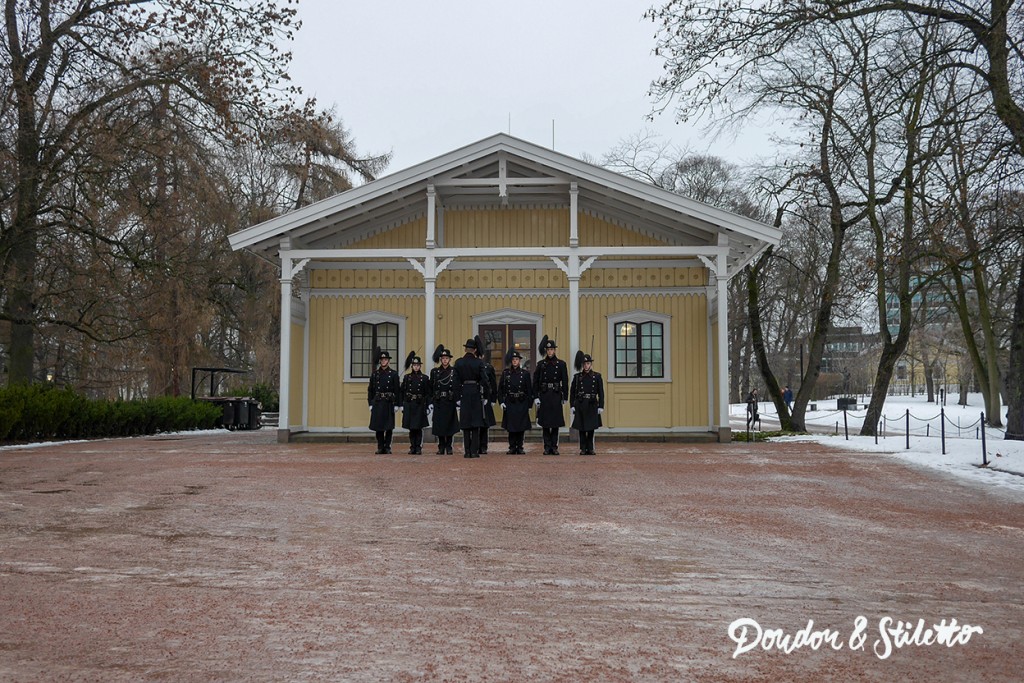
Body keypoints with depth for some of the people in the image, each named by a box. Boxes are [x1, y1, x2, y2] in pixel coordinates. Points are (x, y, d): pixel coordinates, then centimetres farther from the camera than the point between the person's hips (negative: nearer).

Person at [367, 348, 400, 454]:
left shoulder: (393, 373, 2)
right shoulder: (375, 374, 7)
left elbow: (397, 390, 1)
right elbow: (370, 389, 8)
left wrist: (396, 404, -4)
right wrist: (370, 403, 2)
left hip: (389, 402, -2)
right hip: (377, 402, 2)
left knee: (389, 427, 0)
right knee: (378, 426, 2)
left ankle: (387, 446, 8)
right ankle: (380, 447, 10)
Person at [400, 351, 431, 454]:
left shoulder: (425, 378, 2)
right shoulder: (407, 377, 7)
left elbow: (428, 394, 2)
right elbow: (402, 392, 8)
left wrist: (427, 406, -3)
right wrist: (402, 405, 3)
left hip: (420, 405, -2)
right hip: (409, 405, 2)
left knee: (418, 428, -2)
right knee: (411, 428, 4)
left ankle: (418, 448, 3)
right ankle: (412, 447, 10)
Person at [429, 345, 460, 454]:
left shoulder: (454, 371, 3)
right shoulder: (434, 372, 7)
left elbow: (459, 388, 0)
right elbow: (431, 389, 7)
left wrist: (458, 401, -9)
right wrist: (430, 403, 2)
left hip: (450, 402, -1)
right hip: (438, 403, 1)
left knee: (450, 425, 1)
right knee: (439, 425, 1)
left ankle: (448, 447, 10)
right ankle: (441, 447, 10)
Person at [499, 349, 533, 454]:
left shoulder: (525, 373, 4)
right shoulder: (505, 373, 5)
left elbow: (529, 390, 5)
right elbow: (500, 389, 6)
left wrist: (529, 405, 2)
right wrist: (501, 402, -4)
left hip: (522, 403, 0)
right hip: (509, 404, 0)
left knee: (521, 427, 1)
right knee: (511, 427, 0)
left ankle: (520, 447, 9)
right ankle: (512, 448, 7)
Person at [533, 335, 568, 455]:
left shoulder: (561, 364, 4)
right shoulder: (541, 364, 4)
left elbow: (565, 382, 4)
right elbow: (535, 381, 3)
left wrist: (565, 397, 0)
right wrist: (536, 397, -4)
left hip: (556, 395, 0)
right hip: (544, 395, 0)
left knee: (555, 423, 1)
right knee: (545, 423, 0)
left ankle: (554, 447, 7)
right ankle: (547, 447, 5)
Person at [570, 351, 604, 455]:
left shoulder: (597, 376, 3)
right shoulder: (577, 377, 3)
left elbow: (601, 392, 3)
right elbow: (572, 392, 4)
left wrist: (601, 406, -3)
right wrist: (572, 406, -3)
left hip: (592, 405, 0)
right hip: (580, 405, 0)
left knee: (591, 428, 4)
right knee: (581, 428, 1)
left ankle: (590, 449, 12)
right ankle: (583, 449, 7)